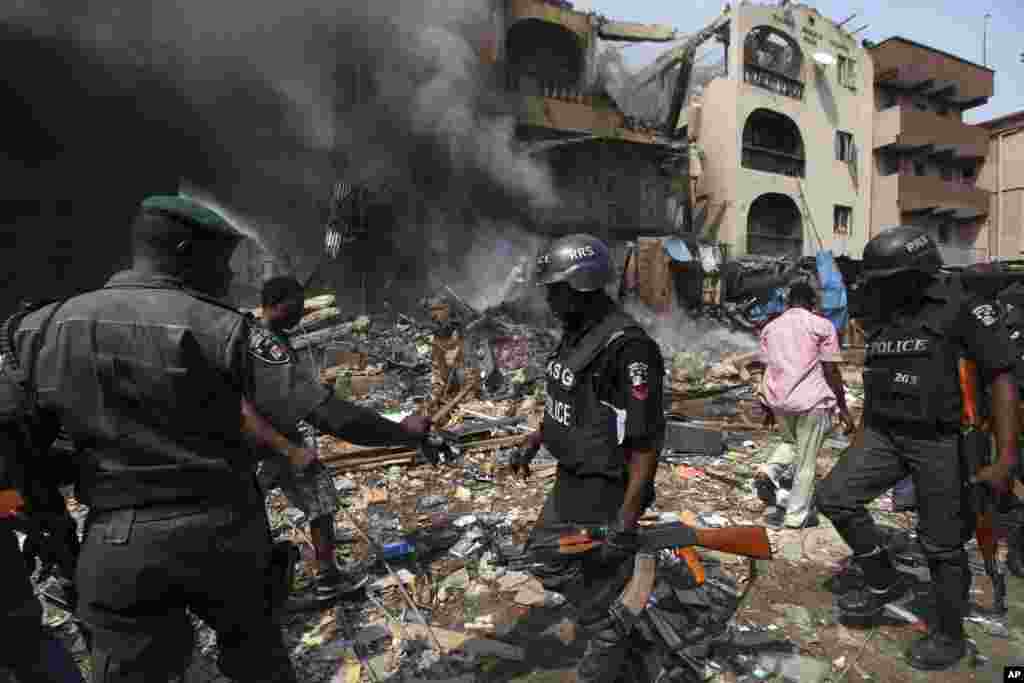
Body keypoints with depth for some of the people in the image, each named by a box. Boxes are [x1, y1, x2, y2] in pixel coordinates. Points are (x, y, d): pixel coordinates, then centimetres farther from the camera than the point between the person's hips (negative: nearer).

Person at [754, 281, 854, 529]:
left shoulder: (770, 327, 10)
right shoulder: (822, 326, -3)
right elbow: (831, 371, -6)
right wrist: (843, 409, 0)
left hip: (778, 399, 5)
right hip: (812, 400, -4)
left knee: (790, 442, 29)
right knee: (806, 461, 8)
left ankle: (768, 473, 5)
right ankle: (796, 516, 16)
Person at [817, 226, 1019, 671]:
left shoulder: (964, 309, -11)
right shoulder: (884, 320, 9)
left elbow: (1003, 381, -15)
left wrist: (1006, 459, -20)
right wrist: (865, 445, 20)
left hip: (941, 443, -6)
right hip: (885, 436, 6)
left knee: (941, 545, 6)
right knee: (835, 496, -5)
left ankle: (949, 636, 27)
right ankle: (884, 581, 16)